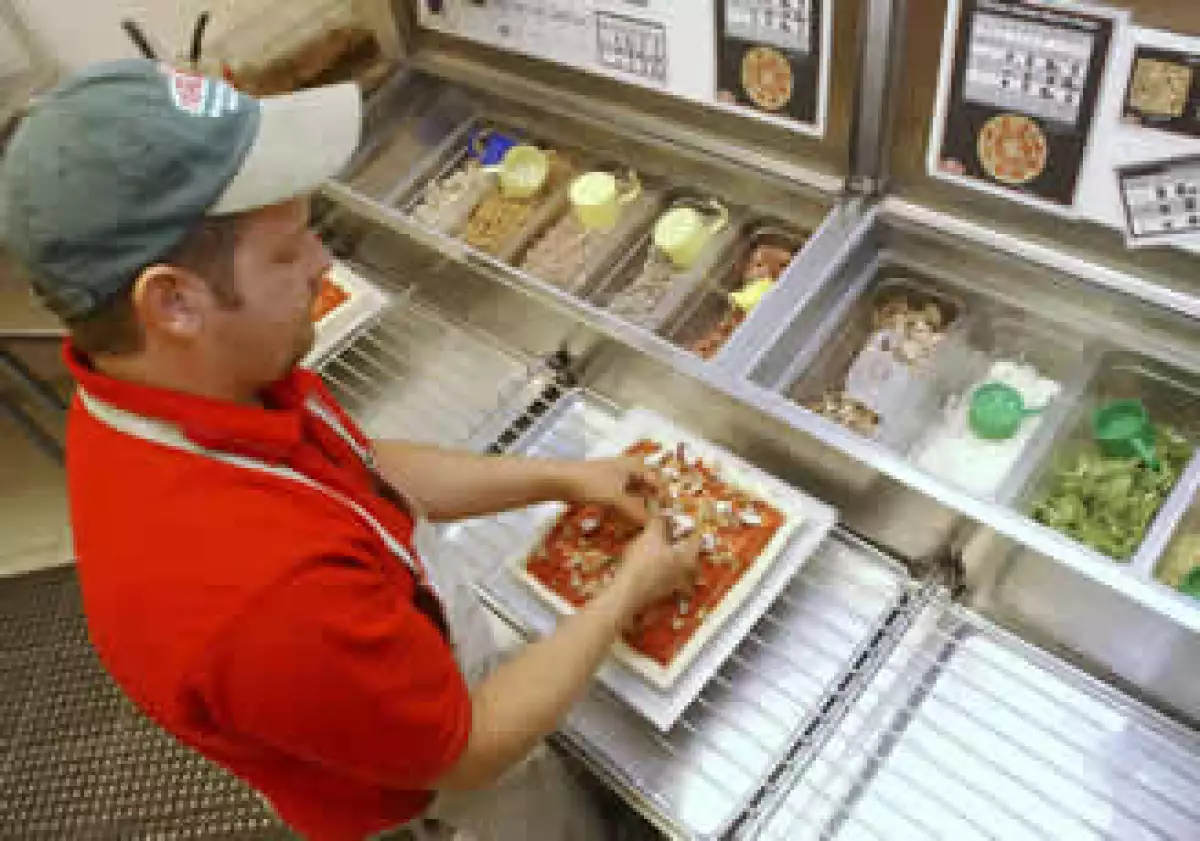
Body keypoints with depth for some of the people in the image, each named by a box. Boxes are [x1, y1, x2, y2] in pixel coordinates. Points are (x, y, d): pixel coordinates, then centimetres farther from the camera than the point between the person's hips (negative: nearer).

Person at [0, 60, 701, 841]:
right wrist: (630, 592, -16)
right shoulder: (261, 593, -45)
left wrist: (565, 477, -3)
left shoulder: (174, 387, -18)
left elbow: (367, 468, -1)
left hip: (417, 657, 7)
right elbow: (471, 749, -27)